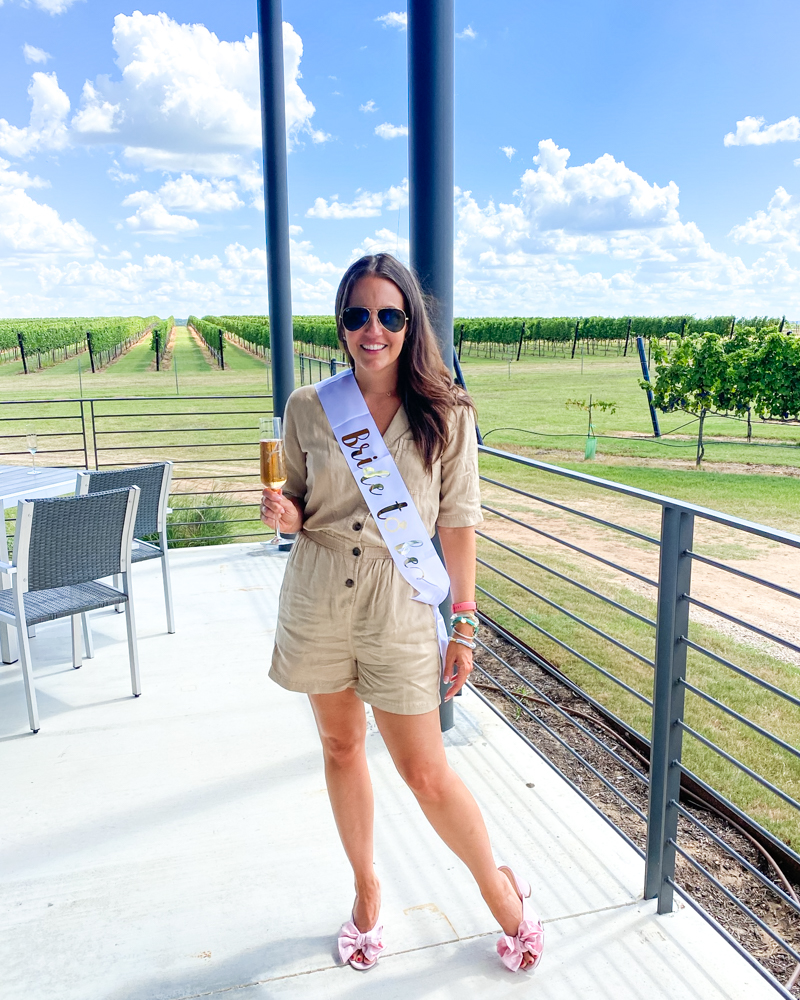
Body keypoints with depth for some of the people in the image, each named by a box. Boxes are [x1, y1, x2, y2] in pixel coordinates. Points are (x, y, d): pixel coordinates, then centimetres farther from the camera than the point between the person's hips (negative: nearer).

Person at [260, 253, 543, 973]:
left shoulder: (445, 414, -8)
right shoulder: (307, 408, -2)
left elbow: (459, 525, -3)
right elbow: (299, 504, 9)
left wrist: (465, 626, -2)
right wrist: (287, 517, -15)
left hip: (399, 604, -3)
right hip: (318, 599, 3)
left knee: (426, 773, 4)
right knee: (341, 747, 18)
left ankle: (497, 884, 34)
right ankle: (367, 889, 43)